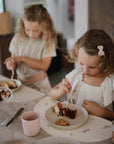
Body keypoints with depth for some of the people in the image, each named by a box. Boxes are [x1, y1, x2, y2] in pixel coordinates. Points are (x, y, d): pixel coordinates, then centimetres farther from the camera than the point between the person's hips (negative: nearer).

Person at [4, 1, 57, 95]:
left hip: (39, 84, -3)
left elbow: (44, 66, -17)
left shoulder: (47, 41, -11)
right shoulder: (18, 39, 0)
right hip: (20, 82, 3)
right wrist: (12, 64, -18)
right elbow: (14, 58, 5)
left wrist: (22, 58, -17)